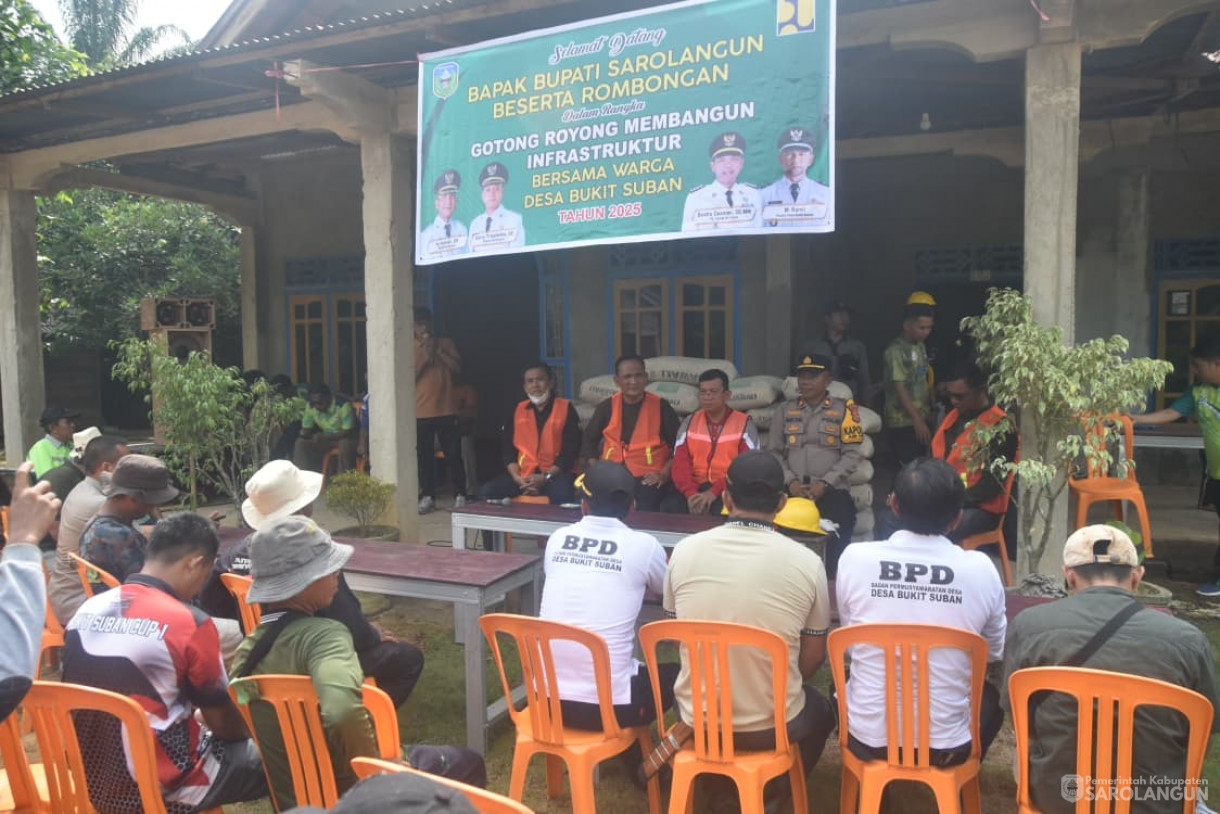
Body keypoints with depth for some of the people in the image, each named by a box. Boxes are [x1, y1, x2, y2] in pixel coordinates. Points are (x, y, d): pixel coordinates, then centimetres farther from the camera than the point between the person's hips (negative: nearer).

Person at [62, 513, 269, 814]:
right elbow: (222, 723, -8)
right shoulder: (191, 624, -20)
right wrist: (247, 736, 13)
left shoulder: (85, 611, -1)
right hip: (162, 790, -7)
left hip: (92, 783, 7)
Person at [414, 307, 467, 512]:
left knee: (453, 454, 1)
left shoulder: (446, 343, 7)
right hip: (421, 411, 0)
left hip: (446, 409, 0)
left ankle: (460, 495, 8)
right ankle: (428, 496, 13)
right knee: (424, 455, 4)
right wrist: (424, 357, -13)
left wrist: (438, 351, -9)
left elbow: (457, 368, -3)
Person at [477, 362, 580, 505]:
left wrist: (545, 477, -17)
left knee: (563, 497, -37)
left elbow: (570, 451, -6)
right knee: (487, 492, -18)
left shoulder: (565, 409, -1)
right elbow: (508, 449, 11)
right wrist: (516, 477, -8)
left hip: (556, 473, -4)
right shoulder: (518, 410, 12)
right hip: (523, 474, 4)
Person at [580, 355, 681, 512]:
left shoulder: (660, 407, 2)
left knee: (644, 512, -31)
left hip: (647, 478, -2)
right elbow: (589, 440, 18)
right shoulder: (607, 407, 9)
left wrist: (664, 473, -10)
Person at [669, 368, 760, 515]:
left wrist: (714, 492, -21)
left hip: (728, 490, -2)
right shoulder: (689, 422, 11)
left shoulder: (744, 424, 1)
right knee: (670, 508, -28)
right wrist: (691, 493, -17)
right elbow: (680, 463, 3)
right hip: (695, 487, 3)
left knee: (721, 513, -36)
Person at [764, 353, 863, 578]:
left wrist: (825, 483, -11)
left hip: (831, 491, -1)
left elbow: (852, 454, -1)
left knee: (835, 544, -16)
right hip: (792, 492, 2)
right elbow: (774, 451, 10)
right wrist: (790, 481, -6)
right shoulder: (785, 409, 14)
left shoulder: (844, 409, 6)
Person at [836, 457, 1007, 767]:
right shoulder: (981, 568, -14)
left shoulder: (854, 557, -13)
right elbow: (996, 653, 5)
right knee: (992, 694, 31)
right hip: (947, 745, 0)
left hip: (868, 738, 0)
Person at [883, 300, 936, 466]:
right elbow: (900, 389, -18)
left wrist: (929, 412, 11)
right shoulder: (896, 351, -15)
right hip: (902, 422, -8)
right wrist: (917, 420, -20)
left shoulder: (921, 347, 9)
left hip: (921, 418, 8)